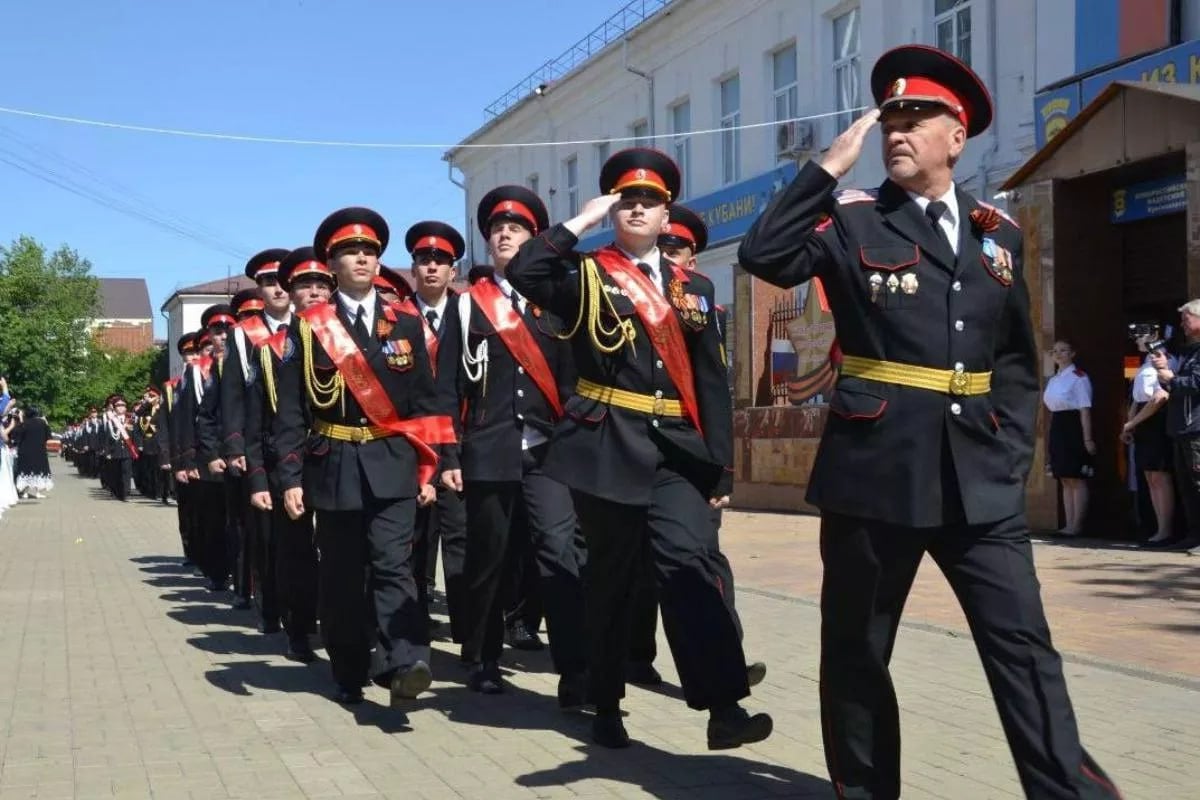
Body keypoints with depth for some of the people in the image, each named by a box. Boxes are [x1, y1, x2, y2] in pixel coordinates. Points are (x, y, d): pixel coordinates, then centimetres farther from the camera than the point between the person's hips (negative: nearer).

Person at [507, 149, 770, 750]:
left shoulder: (694, 289, 14)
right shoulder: (585, 276, 6)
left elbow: (712, 383, 10)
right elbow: (522, 272, -16)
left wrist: (720, 467, 4)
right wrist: (580, 222, -8)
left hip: (678, 451, 2)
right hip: (607, 446, -2)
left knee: (690, 564, -12)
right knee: (611, 576, 6)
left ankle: (724, 707, -18)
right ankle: (606, 706, 20)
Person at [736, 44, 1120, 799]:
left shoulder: (998, 234, 12)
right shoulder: (852, 220, 2)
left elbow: (1018, 359, 16)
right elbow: (764, 256, -16)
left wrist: (1011, 451, 5)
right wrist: (829, 166, -14)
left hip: (980, 477, 3)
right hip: (877, 469, -2)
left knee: (1023, 644, 1)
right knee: (858, 647, 8)